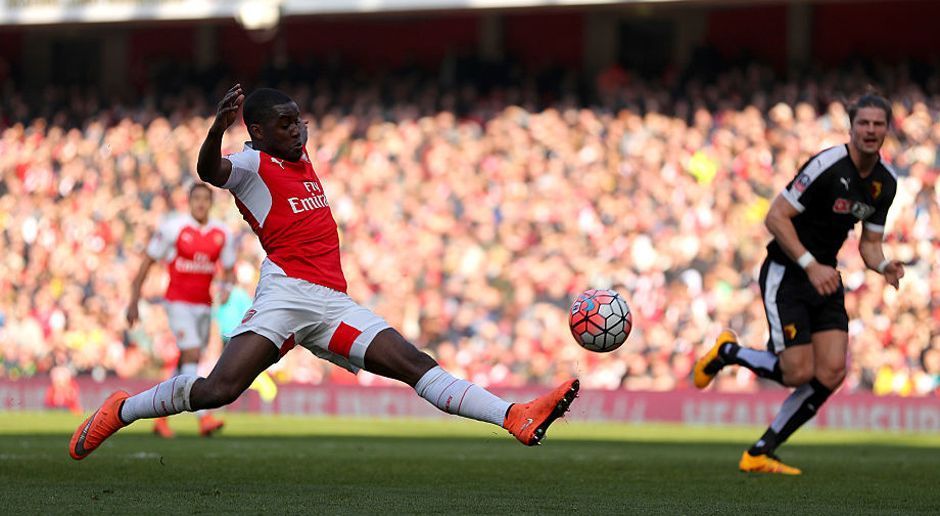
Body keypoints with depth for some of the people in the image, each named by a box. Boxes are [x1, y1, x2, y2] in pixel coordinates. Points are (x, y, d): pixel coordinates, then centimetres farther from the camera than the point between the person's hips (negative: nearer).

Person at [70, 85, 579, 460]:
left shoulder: (301, 156, 23)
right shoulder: (252, 164, -1)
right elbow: (209, 170, -27)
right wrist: (219, 125, -42)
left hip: (334, 303, 7)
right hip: (287, 291, -7)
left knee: (416, 364, -6)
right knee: (218, 389, -21)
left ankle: (517, 418, -19)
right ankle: (120, 411, -2)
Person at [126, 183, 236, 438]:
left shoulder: (222, 235, 3)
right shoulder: (172, 228, -10)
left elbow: (229, 270, 14)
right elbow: (147, 263, -3)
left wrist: (227, 287, -10)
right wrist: (134, 302, -2)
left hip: (203, 305, 5)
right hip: (178, 302, -5)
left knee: (186, 363, 9)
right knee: (192, 355, -18)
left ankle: (161, 417, 23)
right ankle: (203, 418, -23)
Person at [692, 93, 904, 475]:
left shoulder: (886, 183, 4)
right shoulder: (828, 165, -20)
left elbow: (869, 243, 12)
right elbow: (776, 217, -19)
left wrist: (884, 266, -11)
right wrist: (810, 265, -25)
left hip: (825, 277, 7)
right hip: (786, 274, -7)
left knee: (831, 374, -8)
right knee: (799, 373, -14)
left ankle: (759, 454, 2)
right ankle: (728, 352, 16)